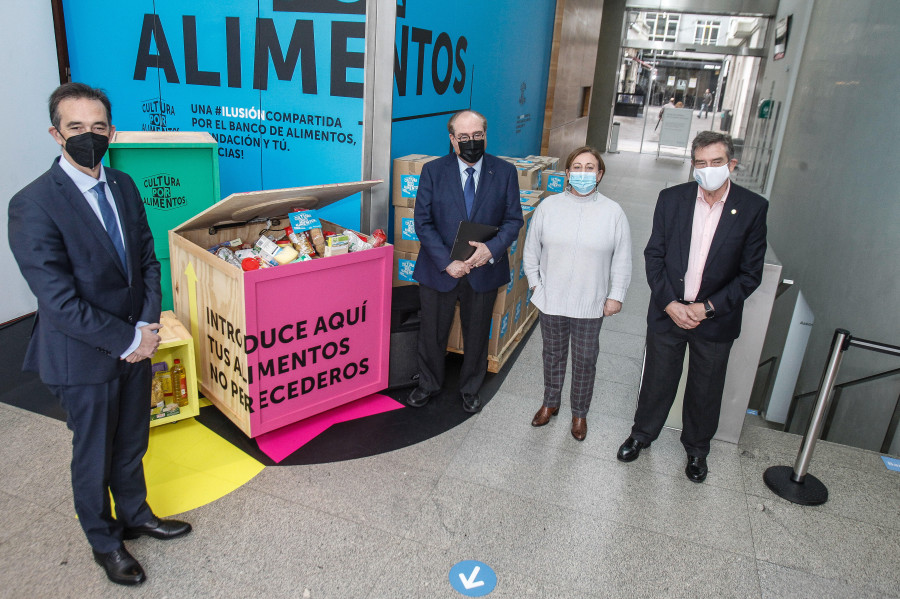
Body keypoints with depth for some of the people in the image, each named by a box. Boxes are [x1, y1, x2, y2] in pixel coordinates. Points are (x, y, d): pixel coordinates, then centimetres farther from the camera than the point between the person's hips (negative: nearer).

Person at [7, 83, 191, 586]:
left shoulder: (124, 186, 2)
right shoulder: (33, 206, -20)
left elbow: (148, 259, 4)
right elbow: (60, 301, -22)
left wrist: (148, 325, -8)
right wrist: (129, 340, -17)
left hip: (136, 346, 6)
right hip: (84, 357, -5)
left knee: (132, 444, 23)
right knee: (95, 456, 15)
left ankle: (134, 514, 47)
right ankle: (104, 541, 39)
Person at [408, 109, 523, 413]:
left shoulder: (505, 172, -3)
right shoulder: (432, 171, -6)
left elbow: (513, 219, -2)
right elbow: (423, 222, -8)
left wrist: (492, 248, -21)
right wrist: (447, 262, -19)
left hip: (483, 271, 1)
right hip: (439, 271, 0)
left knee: (477, 335, 17)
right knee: (432, 333, 16)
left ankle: (470, 388, 41)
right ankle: (429, 384, 41)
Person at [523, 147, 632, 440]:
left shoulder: (613, 212, -5)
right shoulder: (548, 206, -3)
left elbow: (622, 259, -1)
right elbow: (531, 249, 6)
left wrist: (616, 295, -3)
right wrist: (535, 283, 2)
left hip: (591, 304, -1)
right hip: (551, 300, 1)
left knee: (585, 361, 11)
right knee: (553, 354, 18)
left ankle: (579, 413, 33)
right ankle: (550, 403, 40)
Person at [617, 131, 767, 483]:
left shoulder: (753, 208, -9)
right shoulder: (671, 199, -5)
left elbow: (751, 274, -7)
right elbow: (654, 255, -2)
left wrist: (708, 308, -15)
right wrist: (669, 304, -12)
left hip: (715, 319, 0)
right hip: (668, 312, 1)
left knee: (706, 391, 16)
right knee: (657, 380, 16)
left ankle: (696, 448, 41)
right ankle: (642, 434, 40)